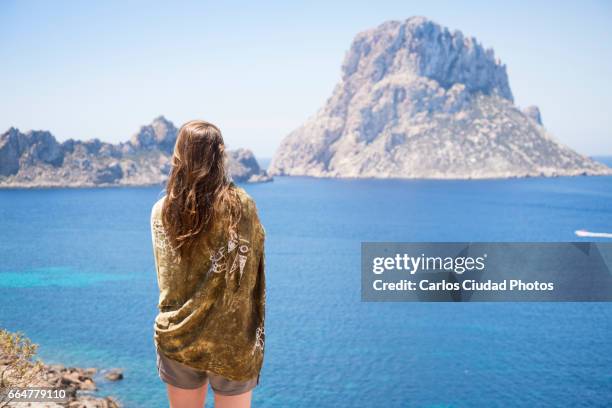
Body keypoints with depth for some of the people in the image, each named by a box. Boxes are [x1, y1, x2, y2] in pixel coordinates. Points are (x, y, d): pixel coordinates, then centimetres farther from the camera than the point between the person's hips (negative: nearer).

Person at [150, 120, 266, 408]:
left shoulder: (161, 210, -4)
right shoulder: (241, 205, -11)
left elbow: (166, 276, 5)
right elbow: (252, 275, -7)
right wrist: (256, 335, 1)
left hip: (177, 337, 3)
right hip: (231, 340, -2)